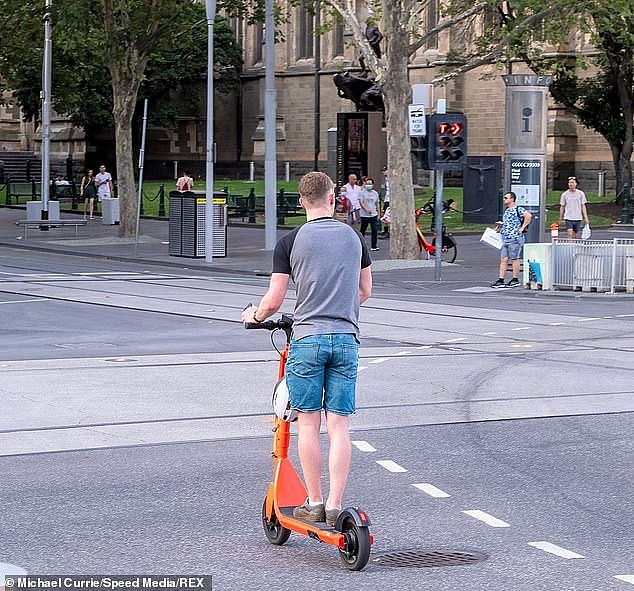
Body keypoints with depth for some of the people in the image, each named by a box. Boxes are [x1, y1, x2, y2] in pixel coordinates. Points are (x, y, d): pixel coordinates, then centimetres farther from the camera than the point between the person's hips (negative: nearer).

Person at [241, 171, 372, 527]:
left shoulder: (291, 242, -3)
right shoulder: (354, 237, 8)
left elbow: (274, 301, -3)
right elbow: (365, 291, 17)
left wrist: (255, 315, 19)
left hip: (307, 338, -2)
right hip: (347, 338, 3)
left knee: (308, 423, 5)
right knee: (339, 426, 3)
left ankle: (314, 504, 9)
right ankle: (335, 505, 0)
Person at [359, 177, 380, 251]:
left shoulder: (375, 193, 10)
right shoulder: (362, 192, -3)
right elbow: (361, 202, -10)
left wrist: (378, 214, 13)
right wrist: (366, 209, -23)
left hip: (373, 215, 3)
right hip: (364, 215, -3)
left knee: (375, 230, -7)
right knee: (362, 231, 7)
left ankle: (374, 246, -4)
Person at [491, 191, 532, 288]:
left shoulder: (518, 209, -8)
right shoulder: (506, 211, 19)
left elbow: (528, 216, -22)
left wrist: (522, 227, -19)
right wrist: (502, 224, 17)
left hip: (515, 238, -9)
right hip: (505, 238, 9)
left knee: (514, 259, -2)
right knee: (503, 260, 4)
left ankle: (515, 280, 4)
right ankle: (501, 280, 3)